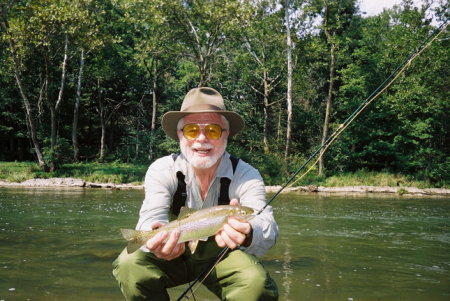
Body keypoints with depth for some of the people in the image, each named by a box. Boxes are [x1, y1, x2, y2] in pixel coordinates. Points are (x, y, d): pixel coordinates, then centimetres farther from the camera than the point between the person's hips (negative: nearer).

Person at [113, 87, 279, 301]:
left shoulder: (245, 175, -20)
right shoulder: (161, 170, -17)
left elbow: (268, 231, -35)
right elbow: (152, 219, -31)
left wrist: (247, 235, -61)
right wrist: (158, 241, -57)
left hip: (222, 258, -1)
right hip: (176, 256, 1)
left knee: (257, 283, -31)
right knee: (129, 264, -27)